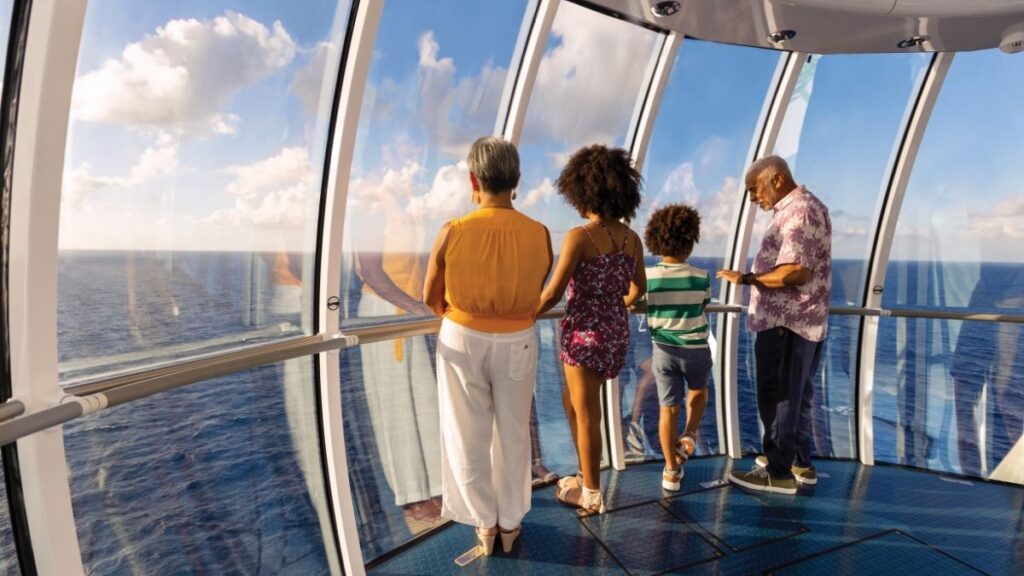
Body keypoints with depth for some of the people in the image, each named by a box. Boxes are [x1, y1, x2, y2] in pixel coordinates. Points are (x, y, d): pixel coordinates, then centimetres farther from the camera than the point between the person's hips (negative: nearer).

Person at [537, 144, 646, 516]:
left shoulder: (579, 237, -16)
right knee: (572, 401, 24)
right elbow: (638, 289, 18)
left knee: (587, 416, 7)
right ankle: (587, 476, 34)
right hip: (617, 333, 7)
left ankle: (591, 495, 23)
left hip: (586, 333, -7)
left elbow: (553, 294, -15)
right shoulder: (631, 238, 4)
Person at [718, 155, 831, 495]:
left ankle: (779, 473, 9)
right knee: (796, 396, 18)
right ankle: (800, 463, 29)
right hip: (803, 321, 11)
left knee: (777, 399, -1)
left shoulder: (799, 211, -16)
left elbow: (796, 272, -26)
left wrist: (746, 278, -19)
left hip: (785, 324, -11)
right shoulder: (807, 207, 17)